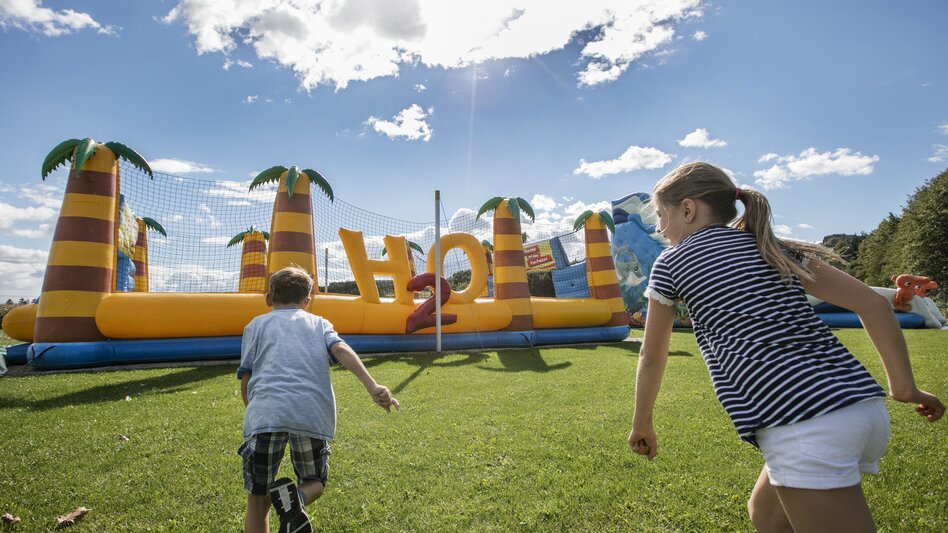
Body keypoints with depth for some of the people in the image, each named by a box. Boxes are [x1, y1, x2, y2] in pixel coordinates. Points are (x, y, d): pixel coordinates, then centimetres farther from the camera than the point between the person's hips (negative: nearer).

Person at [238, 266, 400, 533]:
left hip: (265, 413, 0)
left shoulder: (256, 324, 22)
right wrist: (372, 386, -10)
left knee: (257, 499, 16)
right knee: (315, 480, 22)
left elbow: (245, 379, 16)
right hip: (313, 414, 1)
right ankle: (297, 498, -8)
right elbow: (341, 349, 2)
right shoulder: (319, 323, 22)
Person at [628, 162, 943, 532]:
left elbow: (652, 358, 13)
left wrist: (642, 426, 25)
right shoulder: (776, 249, 18)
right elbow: (873, 303, 13)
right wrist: (904, 387, 19)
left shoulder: (670, 264, 4)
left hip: (803, 428, -8)